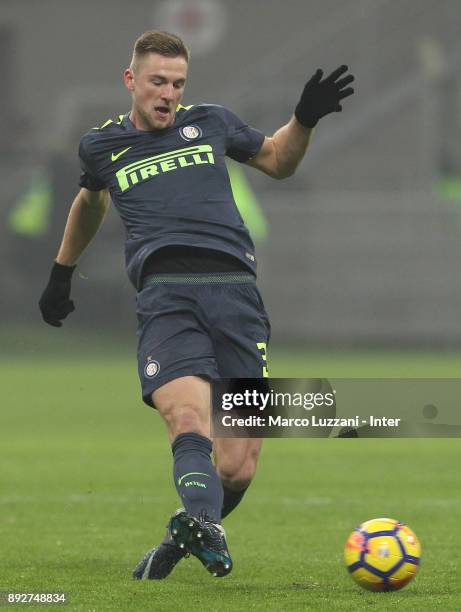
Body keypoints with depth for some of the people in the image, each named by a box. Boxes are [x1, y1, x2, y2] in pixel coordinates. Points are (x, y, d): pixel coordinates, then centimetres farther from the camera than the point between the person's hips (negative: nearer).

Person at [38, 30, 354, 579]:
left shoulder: (210, 122, 20)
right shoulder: (102, 146, 19)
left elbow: (277, 160, 36)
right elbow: (90, 200, 41)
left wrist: (305, 119, 17)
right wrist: (61, 272, 49)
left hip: (235, 291, 1)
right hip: (164, 294, -1)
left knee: (238, 466, -8)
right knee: (188, 420, -30)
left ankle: (184, 538, 17)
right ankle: (205, 530, -52)